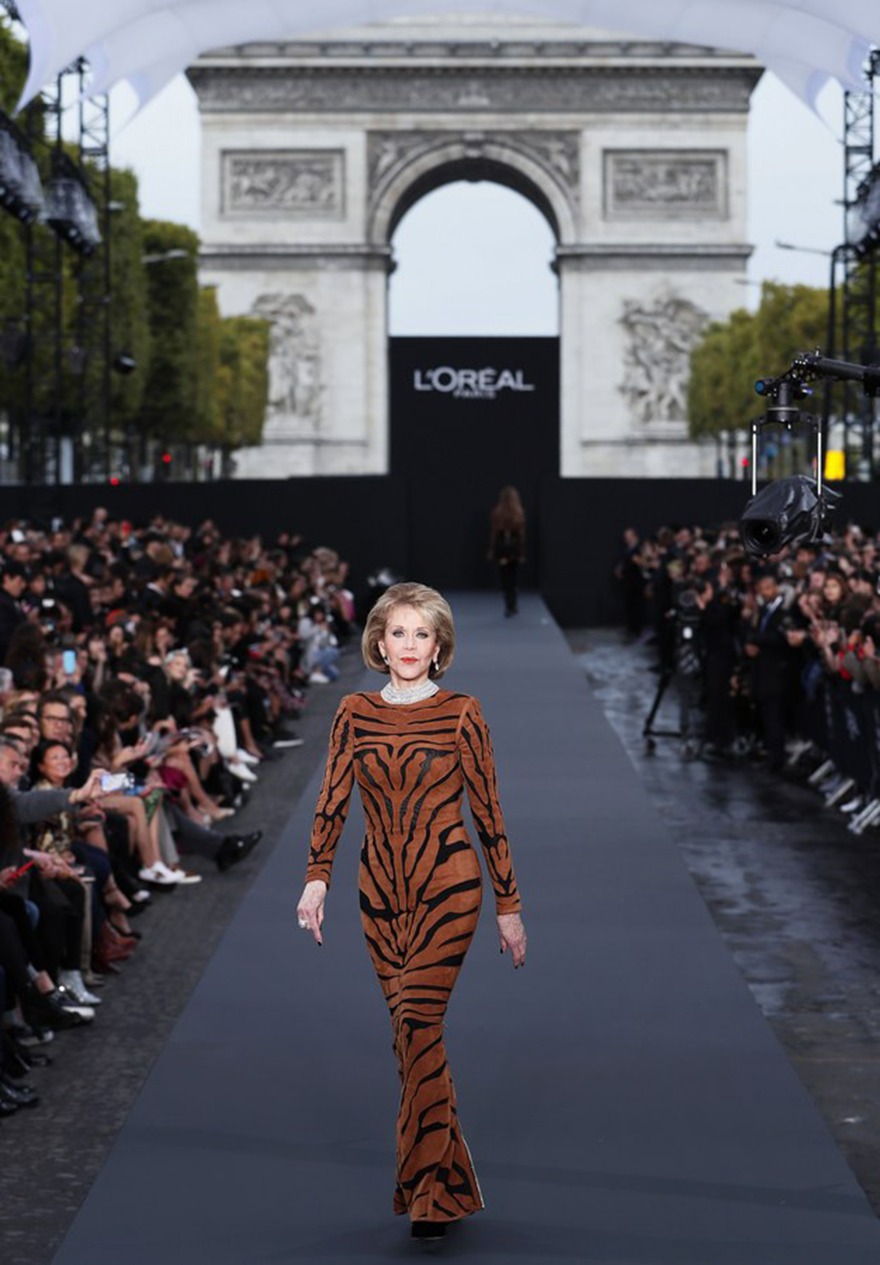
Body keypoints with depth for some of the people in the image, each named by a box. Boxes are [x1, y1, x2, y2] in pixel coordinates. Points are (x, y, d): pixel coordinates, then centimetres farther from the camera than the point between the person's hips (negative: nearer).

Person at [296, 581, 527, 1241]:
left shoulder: (462, 713, -2)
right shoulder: (355, 713, 6)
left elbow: (487, 810, 1)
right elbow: (333, 800, 2)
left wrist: (509, 904, 3)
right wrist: (317, 877, -12)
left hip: (448, 886, -4)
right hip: (381, 890, 4)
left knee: (418, 1020, -15)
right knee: (412, 1029, 7)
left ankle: (431, 1192, -12)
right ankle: (450, 1180, 18)